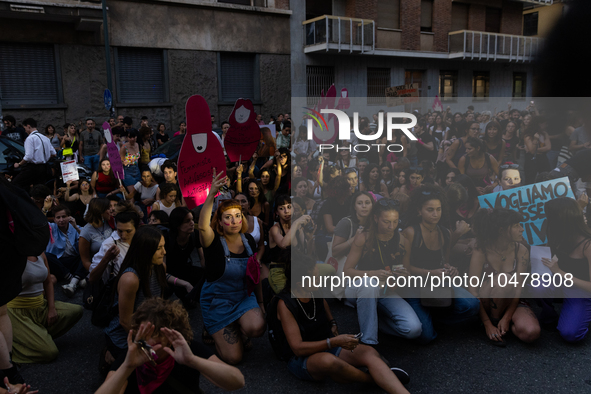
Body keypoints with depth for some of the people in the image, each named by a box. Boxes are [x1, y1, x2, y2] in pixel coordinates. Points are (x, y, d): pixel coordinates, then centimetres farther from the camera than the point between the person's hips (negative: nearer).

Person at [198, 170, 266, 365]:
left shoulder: (248, 240, -4)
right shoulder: (214, 242, -19)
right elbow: (202, 226, -43)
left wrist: (261, 300, 8)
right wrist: (211, 195, -55)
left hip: (244, 296, 3)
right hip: (218, 301, -3)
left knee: (257, 328, -29)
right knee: (234, 358, -5)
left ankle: (240, 331, 9)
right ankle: (214, 331, 26)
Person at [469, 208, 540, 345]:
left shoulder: (521, 250, -7)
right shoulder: (481, 252, -16)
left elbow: (518, 288, -11)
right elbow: (473, 291, -18)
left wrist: (507, 318, -20)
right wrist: (487, 324, -22)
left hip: (511, 302, 2)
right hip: (487, 304, -2)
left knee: (531, 332, -29)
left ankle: (502, 322, 4)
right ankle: (494, 320, -11)